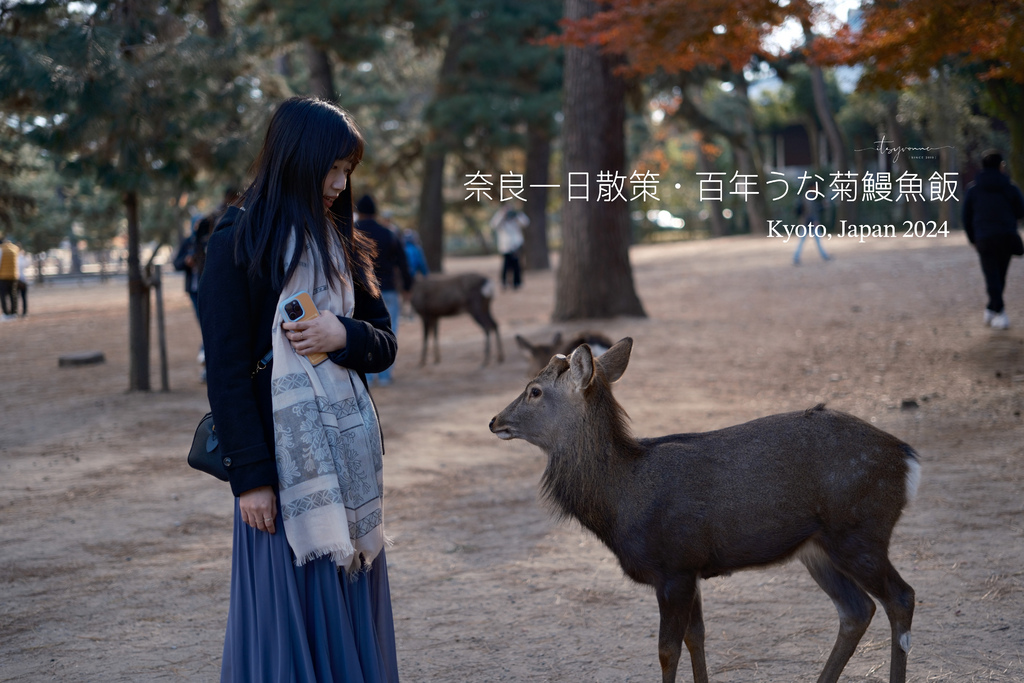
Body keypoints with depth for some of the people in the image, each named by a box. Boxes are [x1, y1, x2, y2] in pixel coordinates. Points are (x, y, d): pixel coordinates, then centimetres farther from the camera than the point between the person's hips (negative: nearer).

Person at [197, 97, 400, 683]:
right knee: (290, 616, -2)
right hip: (284, 454, -6)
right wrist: (250, 476, -14)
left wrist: (345, 336, -10)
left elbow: (386, 344, 13)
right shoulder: (240, 244, -7)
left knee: (352, 610, 8)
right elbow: (226, 370, -10)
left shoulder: (342, 245, 12)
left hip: (351, 452, 6)